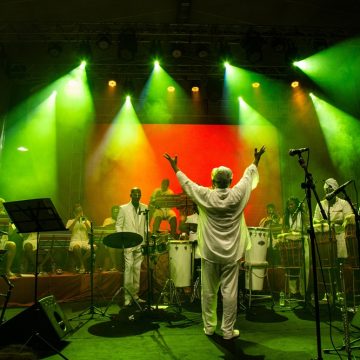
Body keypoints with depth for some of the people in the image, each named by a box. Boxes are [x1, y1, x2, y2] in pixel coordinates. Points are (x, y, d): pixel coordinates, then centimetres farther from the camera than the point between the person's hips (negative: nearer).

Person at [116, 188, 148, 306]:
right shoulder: (123, 208, 1)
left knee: (137, 268, 8)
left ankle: (135, 295, 17)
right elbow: (118, 225, 2)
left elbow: (146, 225, 12)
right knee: (129, 267, -9)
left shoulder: (145, 208, 9)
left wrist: (148, 238, -1)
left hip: (140, 243, 3)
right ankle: (128, 296, -2)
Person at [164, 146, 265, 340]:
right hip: (231, 254, 0)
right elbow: (248, 176, 11)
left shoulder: (206, 196, -8)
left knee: (208, 292, 11)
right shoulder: (237, 195, -6)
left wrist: (175, 167, 20)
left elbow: (187, 183, 5)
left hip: (210, 253, 0)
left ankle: (209, 327, 23)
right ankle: (228, 330, 14)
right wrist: (255, 161, 28)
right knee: (229, 292, 6)